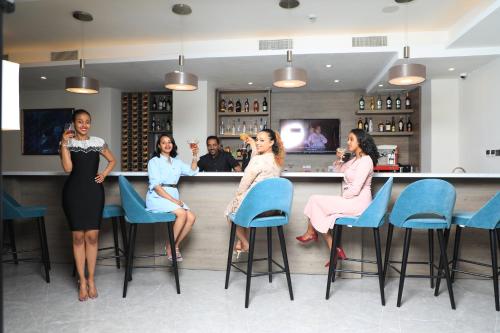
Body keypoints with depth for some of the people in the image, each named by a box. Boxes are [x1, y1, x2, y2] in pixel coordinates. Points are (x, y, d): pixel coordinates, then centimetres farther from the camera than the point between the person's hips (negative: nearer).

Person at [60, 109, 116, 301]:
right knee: (78, 236, 2)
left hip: (94, 191, 1)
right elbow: (67, 168, -10)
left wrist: (104, 174, 5)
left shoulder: (98, 142, 8)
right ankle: (82, 281, 12)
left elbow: (112, 160, 21)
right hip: (74, 191, -1)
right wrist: (64, 143, -10)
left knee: (92, 236, 0)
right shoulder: (67, 143, 4)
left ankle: (91, 279, 12)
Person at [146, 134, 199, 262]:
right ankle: (170, 247, -12)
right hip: (158, 197, -6)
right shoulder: (154, 161, 0)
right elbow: (156, 186, -10)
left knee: (191, 217, -16)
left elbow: (192, 171, 14)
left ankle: (176, 246, -1)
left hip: (174, 196, 6)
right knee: (182, 214, -27)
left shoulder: (176, 162, 19)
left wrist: (195, 155, 3)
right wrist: (173, 200, -18)